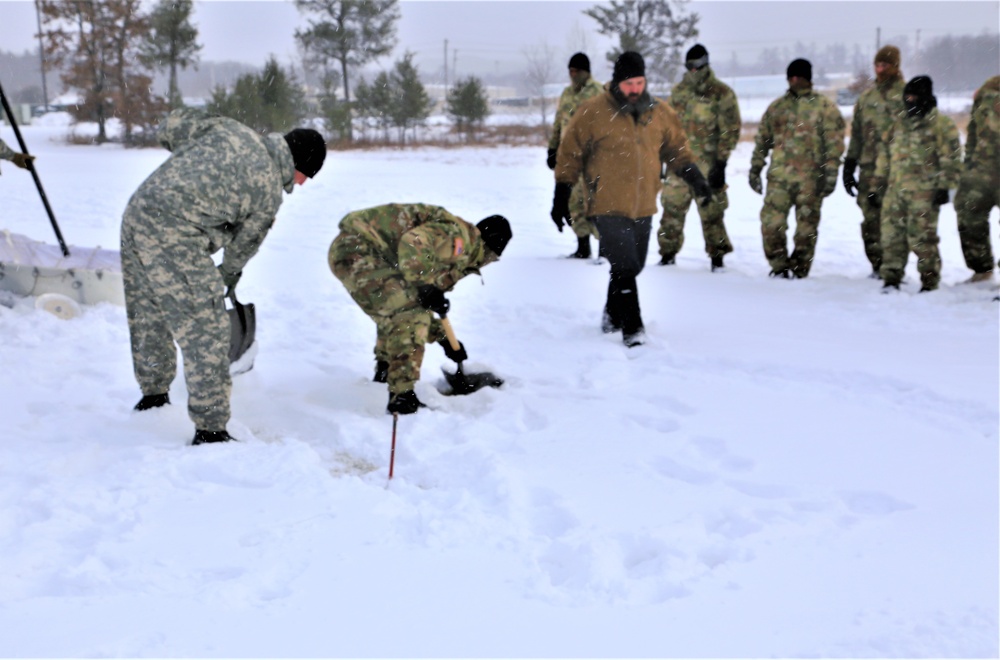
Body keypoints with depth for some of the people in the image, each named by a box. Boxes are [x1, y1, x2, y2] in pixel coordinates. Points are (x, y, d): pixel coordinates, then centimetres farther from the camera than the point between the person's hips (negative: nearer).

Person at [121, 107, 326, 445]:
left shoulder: (231, 129, 9)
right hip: (172, 238, -9)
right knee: (206, 330, -3)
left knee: (148, 316, 25)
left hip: (136, 213, 9)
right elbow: (245, 241, 9)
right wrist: (230, 272, 30)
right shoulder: (269, 190, -5)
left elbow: (171, 124, 13)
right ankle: (210, 429, -1)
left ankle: (153, 396, 44)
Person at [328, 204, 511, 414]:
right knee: (409, 316, -14)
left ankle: (384, 377, 45)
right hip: (358, 251, -11)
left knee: (400, 312, 28)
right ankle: (401, 399, -14)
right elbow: (413, 244, -27)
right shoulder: (458, 236, -8)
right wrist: (427, 286, -24)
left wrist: (443, 337, 28)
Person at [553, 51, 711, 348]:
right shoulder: (592, 112, -9)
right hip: (608, 207, -5)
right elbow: (570, 155, -2)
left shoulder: (660, 112, 4)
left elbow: (677, 148, 15)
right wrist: (561, 197, -2)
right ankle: (632, 331, -9)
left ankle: (612, 320, 37)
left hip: (643, 207, 5)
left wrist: (695, 178, 2)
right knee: (625, 267, -15)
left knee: (631, 267, 16)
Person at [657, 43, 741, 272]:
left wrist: (721, 163, -10)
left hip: (707, 165, -4)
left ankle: (717, 257, 11)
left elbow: (730, 131, -5)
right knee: (672, 208, 4)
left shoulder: (721, 94, -3)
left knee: (711, 212, -1)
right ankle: (668, 253, 16)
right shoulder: (679, 91, 12)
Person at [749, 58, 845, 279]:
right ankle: (779, 267, 8)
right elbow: (762, 140, 17)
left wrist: (830, 173, -9)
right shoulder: (776, 107, 14)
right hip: (779, 176, 3)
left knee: (807, 227, 2)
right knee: (771, 222, -6)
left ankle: (799, 271, 14)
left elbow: (834, 143, -3)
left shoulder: (824, 107, 1)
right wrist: (755, 169, 12)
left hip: (810, 178, -3)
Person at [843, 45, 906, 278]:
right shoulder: (866, 97, 15)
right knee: (871, 219, 1)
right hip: (870, 167, 4)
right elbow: (856, 134, 19)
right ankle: (877, 265, 11)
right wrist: (849, 166, 14)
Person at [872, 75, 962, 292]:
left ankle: (929, 281, 3)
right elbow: (884, 158, 23)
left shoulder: (940, 124, 0)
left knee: (922, 238, -7)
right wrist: (877, 187, 20)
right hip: (895, 191, 6)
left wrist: (945, 186, -12)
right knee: (892, 235, 3)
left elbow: (951, 158, -4)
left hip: (924, 193, -6)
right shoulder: (898, 126, 19)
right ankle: (891, 279, 11)